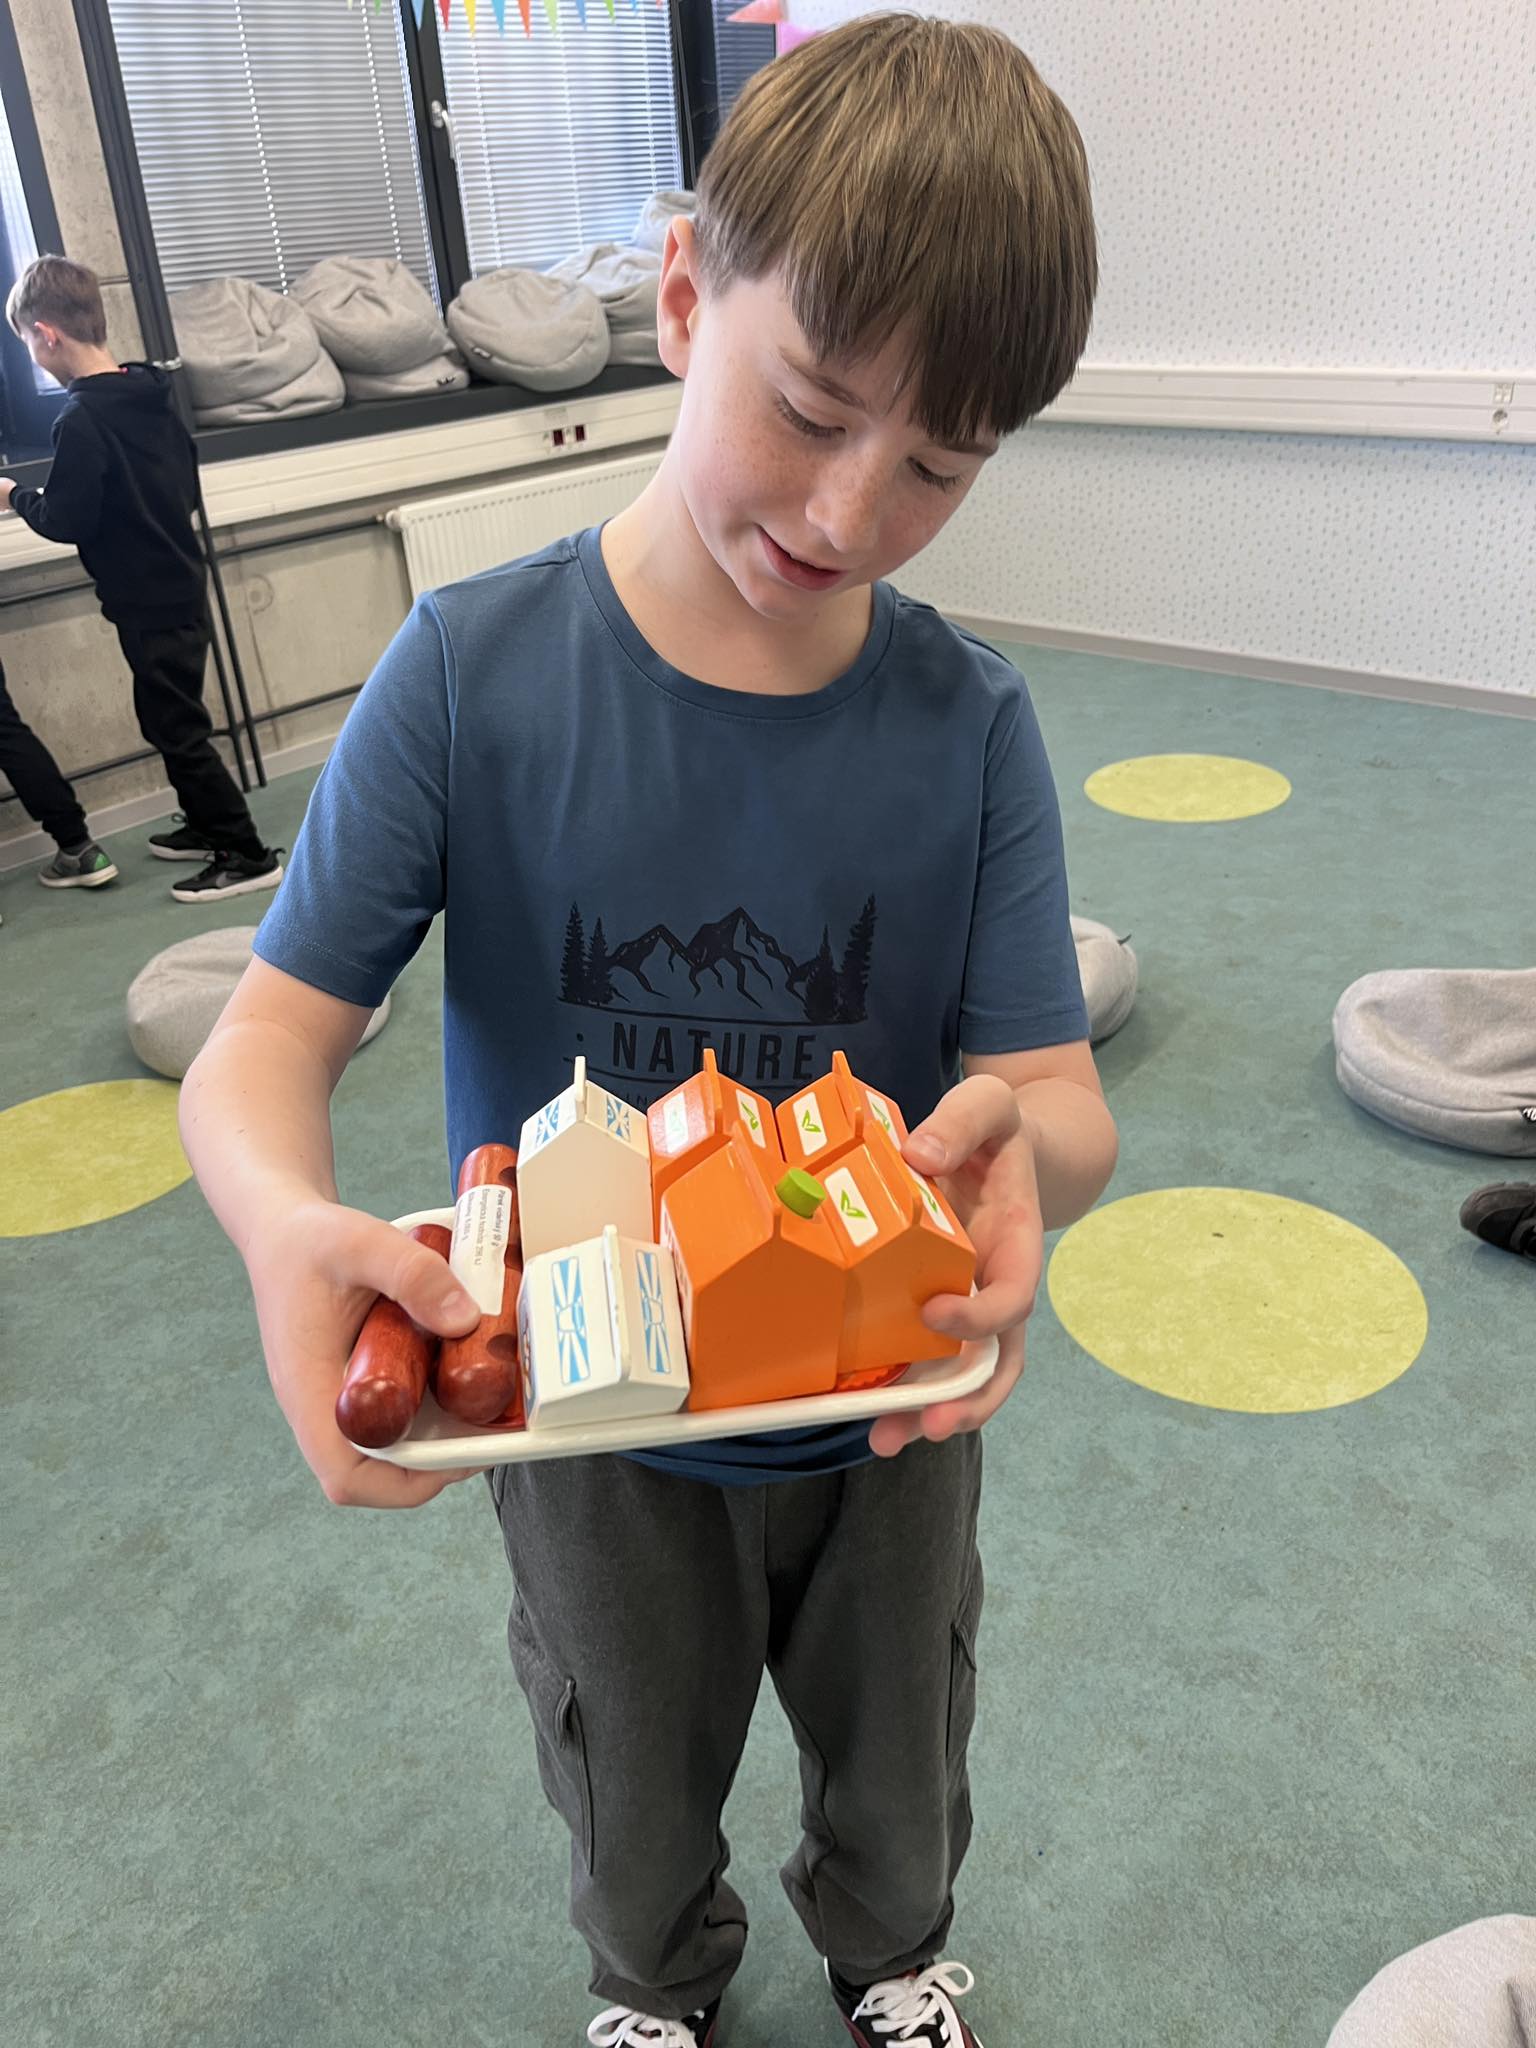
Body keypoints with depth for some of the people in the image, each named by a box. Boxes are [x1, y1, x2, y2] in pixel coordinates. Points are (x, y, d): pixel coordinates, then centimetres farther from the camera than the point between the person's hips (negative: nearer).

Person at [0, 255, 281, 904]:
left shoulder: (81, 419, -19)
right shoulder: (152, 394, 6)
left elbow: (65, 522, -16)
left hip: (150, 605, -9)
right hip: (180, 587, 9)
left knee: (177, 728, -1)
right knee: (169, 720, 21)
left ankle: (247, 855, 3)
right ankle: (206, 825, 33)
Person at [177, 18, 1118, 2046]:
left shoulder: (967, 722, -16)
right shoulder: (473, 672, -20)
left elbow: (1066, 1103, -17)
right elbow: (260, 1047, -20)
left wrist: (1022, 1152, -41)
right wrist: (290, 1226, -42)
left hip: (885, 1411, 1)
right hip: (589, 1418, 0)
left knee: (899, 1772, 31)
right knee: (635, 1807, 29)